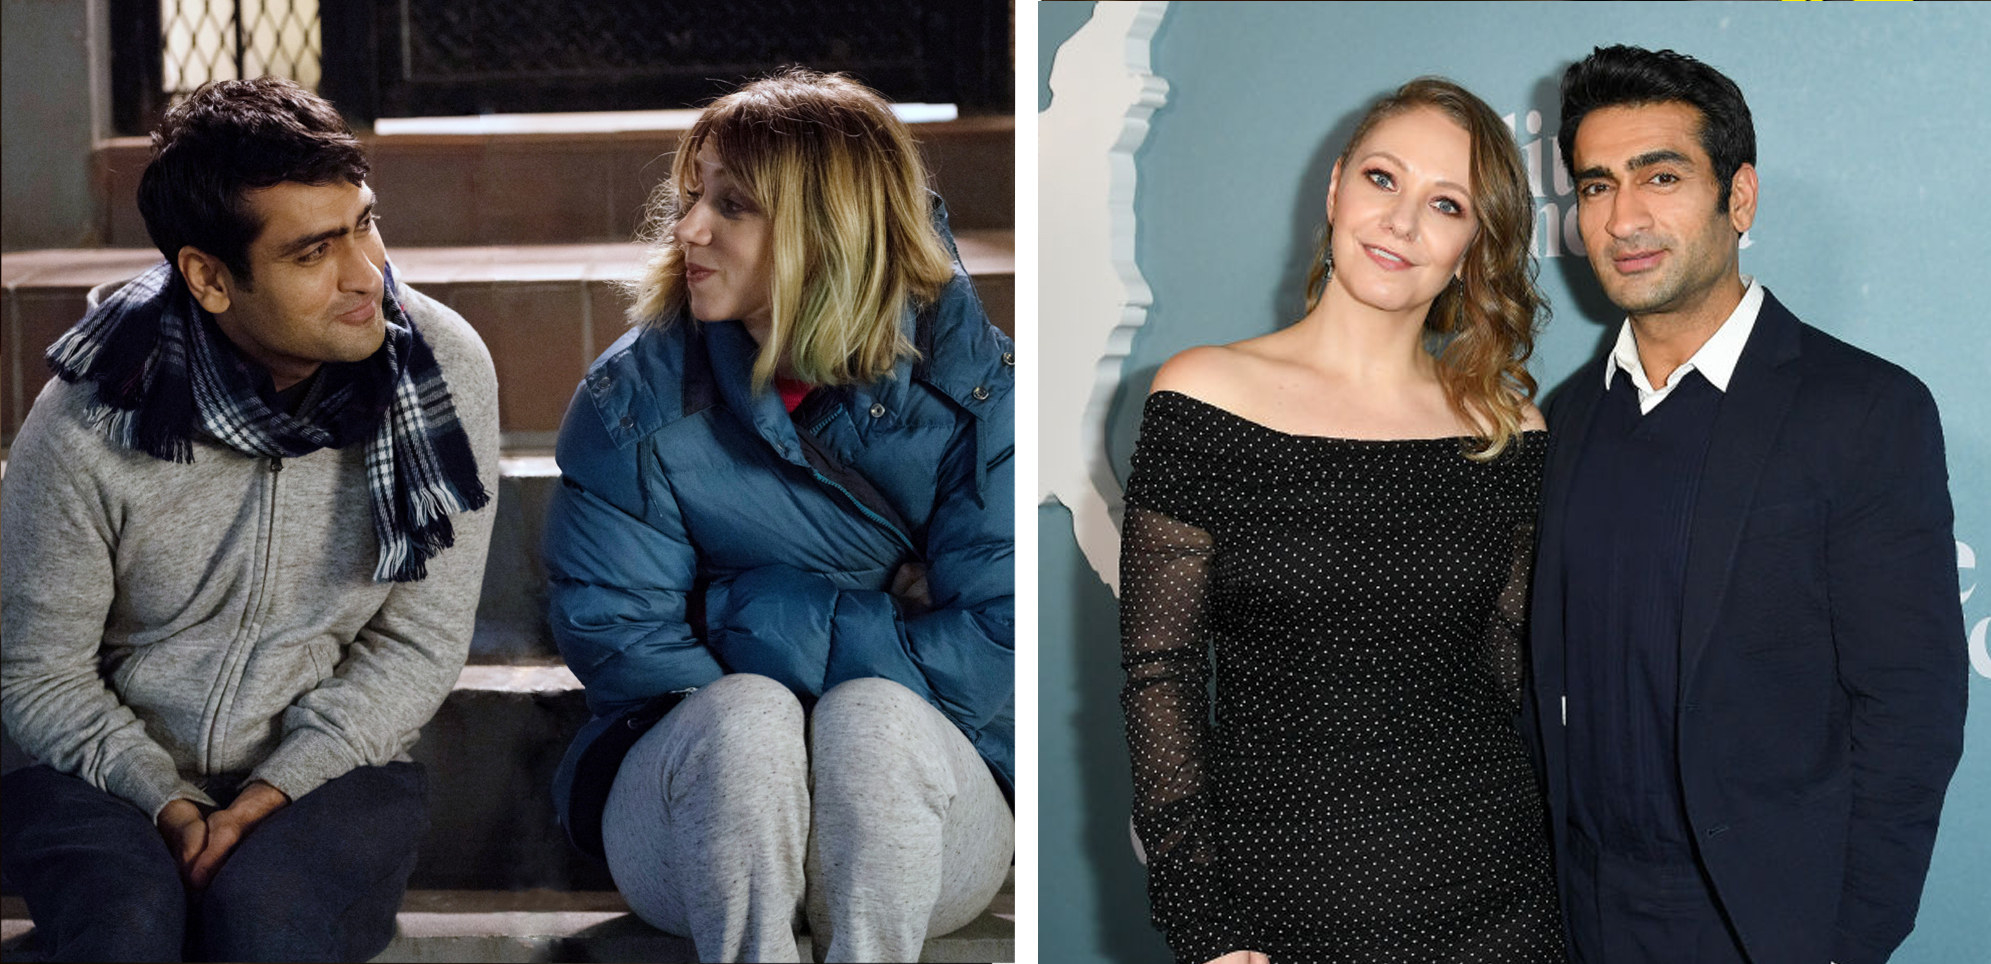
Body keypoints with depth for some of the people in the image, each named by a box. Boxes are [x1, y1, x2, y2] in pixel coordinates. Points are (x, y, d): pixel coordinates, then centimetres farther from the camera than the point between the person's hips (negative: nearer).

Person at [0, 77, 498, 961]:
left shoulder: (442, 369, -8)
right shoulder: (88, 424, -11)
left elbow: (421, 642, -4)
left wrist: (277, 790, -15)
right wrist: (166, 805, -15)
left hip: (331, 770, 1)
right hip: (115, 771, -1)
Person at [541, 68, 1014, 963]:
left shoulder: (972, 387, -5)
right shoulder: (633, 400, -2)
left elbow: (991, 650, -10)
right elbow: (616, 639, -5)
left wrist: (755, 616, -13)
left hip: (920, 799, 0)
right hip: (695, 775, 1)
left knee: (872, 716, -33)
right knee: (743, 715, -33)